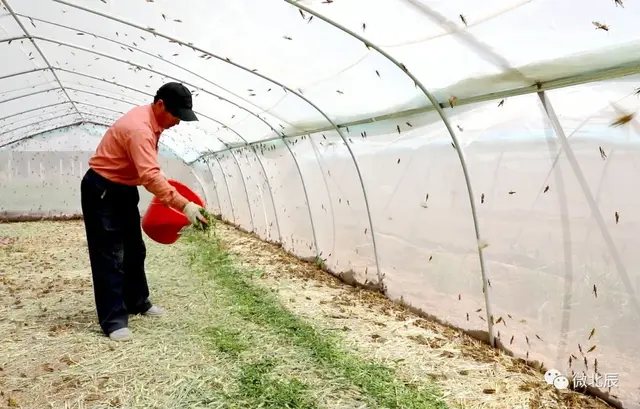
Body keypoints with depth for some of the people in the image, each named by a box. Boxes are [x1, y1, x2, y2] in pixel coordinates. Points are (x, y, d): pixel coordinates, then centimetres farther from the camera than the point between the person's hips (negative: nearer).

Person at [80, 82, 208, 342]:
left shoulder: (151, 121, 2)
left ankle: (137, 302, 30)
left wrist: (165, 187, 10)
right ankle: (113, 320, -2)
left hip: (124, 190, 10)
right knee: (110, 255, -7)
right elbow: (150, 176, -40)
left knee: (134, 250, 15)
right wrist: (184, 205, -44)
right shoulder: (139, 128, -29)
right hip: (101, 191, -10)